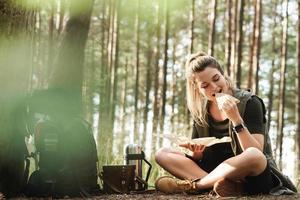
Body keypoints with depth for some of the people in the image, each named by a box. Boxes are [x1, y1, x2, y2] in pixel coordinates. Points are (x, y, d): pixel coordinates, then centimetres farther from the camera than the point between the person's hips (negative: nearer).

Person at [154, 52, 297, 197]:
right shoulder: (201, 111, 5)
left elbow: (255, 154, -18)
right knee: (162, 154, -10)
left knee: (254, 155, -39)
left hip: (250, 178, -4)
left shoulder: (249, 102, -9)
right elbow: (200, 157, 8)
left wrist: (236, 119, -27)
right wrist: (196, 153, -15)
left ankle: (191, 185, -22)